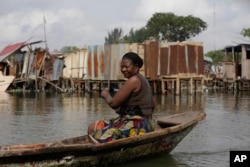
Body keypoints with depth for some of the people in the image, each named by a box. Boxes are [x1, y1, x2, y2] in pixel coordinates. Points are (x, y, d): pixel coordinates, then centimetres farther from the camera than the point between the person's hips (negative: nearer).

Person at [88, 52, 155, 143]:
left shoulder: (133, 80, -15)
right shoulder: (143, 80, 14)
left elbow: (113, 103, -16)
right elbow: (152, 106, 23)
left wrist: (106, 95, 3)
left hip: (134, 125, -11)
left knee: (92, 128, -9)